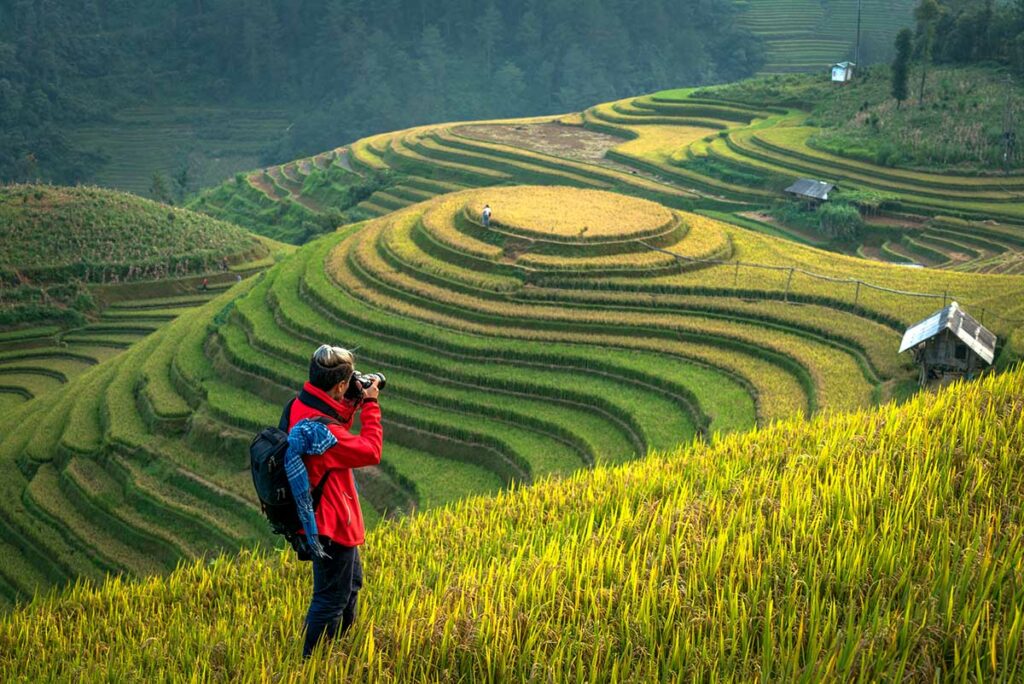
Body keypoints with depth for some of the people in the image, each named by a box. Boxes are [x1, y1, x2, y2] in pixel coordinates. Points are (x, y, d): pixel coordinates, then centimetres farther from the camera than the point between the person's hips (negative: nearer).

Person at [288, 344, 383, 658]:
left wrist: (354, 405, -1)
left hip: (332, 519, 10)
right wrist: (370, 404, -16)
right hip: (332, 525, -10)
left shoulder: (301, 406, -4)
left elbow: (339, 436, 12)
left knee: (351, 583, 28)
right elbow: (371, 451, -24)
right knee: (331, 598, 4)